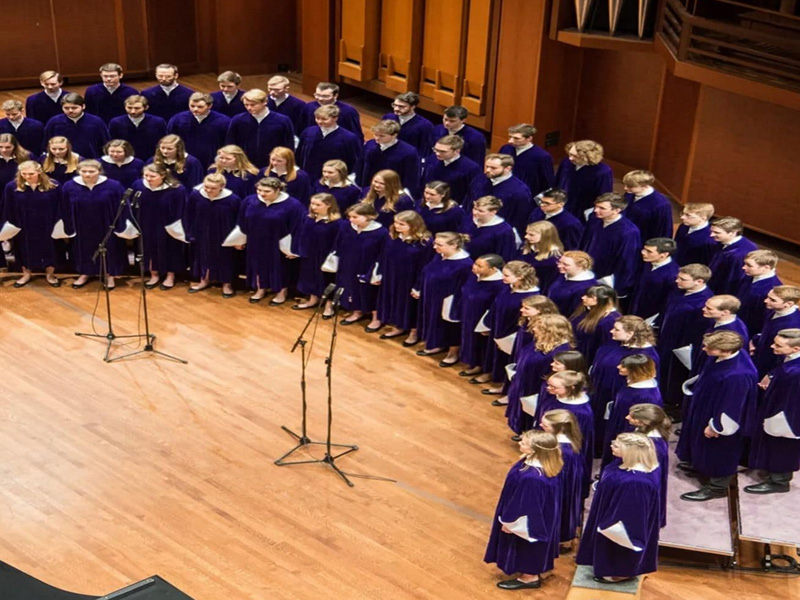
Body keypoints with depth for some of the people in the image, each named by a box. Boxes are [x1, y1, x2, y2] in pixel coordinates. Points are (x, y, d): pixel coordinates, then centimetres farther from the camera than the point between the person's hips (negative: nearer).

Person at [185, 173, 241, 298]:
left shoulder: (233, 200, -24)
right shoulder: (195, 195, -17)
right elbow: (189, 216, -4)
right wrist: (190, 233, 1)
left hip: (223, 236, -3)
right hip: (202, 234, 3)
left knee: (224, 257, 13)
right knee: (203, 255, 20)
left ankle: (227, 284, 32)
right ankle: (204, 280, 42)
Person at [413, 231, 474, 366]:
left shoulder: (464, 264, -29)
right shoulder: (439, 257, -3)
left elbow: (463, 289, -24)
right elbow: (426, 274, 11)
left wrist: (454, 308, -20)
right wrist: (418, 290, 18)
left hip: (448, 304, -8)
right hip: (431, 300, 8)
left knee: (450, 328, 12)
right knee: (434, 322, 24)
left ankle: (453, 353, 34)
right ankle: (438, 345, 47)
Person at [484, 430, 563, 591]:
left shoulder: (531, 478, -43)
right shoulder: (541, 463, -16)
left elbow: (524, 505, -29)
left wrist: (509, 522, -12)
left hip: (528, 522, -9)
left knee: (526, 548, 19)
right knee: (528, 550, 32)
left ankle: (530, 577, 42)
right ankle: (531, 571, 55)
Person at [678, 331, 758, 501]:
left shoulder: (737, 376, -43)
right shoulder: (726, 357, -18)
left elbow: (732, 408, -30)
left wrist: (715, 427, -17)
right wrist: (692, 387, 19)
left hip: (721, 418, -8)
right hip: (707, 408, 8)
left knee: (718, 451, 16)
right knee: (705, 447, 31)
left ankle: (717, 486, 38)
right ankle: (701, 466, 57)